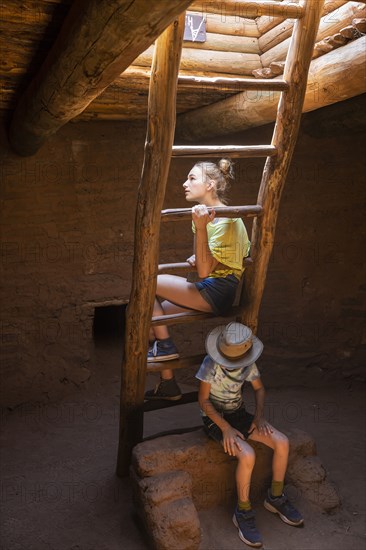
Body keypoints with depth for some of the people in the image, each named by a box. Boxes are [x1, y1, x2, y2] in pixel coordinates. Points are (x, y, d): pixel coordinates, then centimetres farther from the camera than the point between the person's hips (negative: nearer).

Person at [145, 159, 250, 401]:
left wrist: (200, 228, -32)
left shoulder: (224, 221, -17)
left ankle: (165, 345, 1)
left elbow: (204, 271, -26)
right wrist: (199, 259, 4)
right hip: (208, 291, 10)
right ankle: (168, 385, 12)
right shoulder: (207, 213, 12)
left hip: (217, 292, -10)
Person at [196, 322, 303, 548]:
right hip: (215, 419, -5)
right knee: (248, 455, -30)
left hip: (238, 413, 5)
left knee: (282, 443, -13)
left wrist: (259, 415, -11)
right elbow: (203, 400, -19)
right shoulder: (211, 364, -27)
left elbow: (259, 388, 5)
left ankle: (275, 497, 9)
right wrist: (226, 428, -25)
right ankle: (243, 513, -7)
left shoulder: (248, 362, -11)